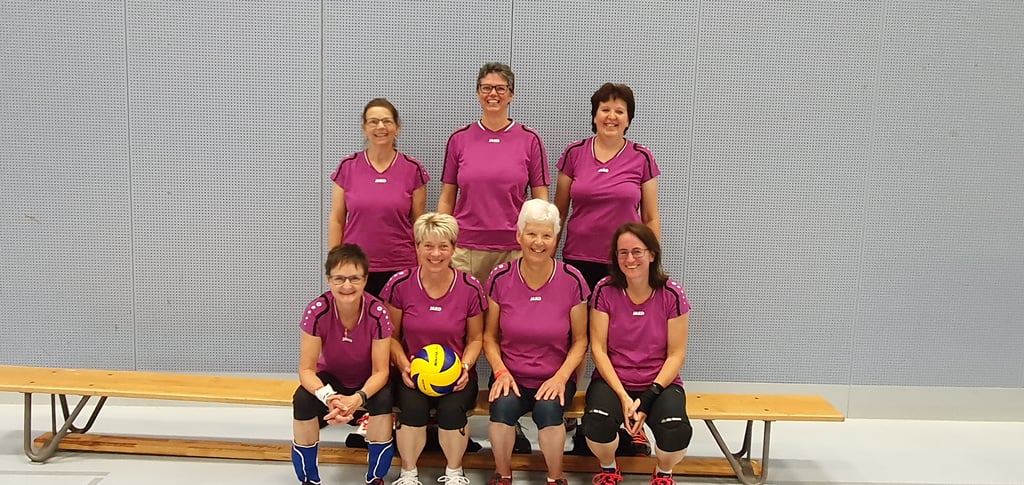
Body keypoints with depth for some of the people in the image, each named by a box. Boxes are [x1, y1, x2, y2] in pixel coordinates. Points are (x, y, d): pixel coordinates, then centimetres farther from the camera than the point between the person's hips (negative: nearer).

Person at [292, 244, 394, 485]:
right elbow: (306, 369, -24)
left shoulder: (377, 312, -29)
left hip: (368, 383, -1)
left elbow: (380, 371, -23)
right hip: (331, 379, 1)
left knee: (383, 399, -32)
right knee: (302, 400, -29)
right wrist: (328, 397, -43)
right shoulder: (317, 311, -27)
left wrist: (358, 398, -42)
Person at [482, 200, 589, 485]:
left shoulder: (572, 280, -7)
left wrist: (561, 377, -13)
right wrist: (500, 371, -11)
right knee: (503, 406, -30)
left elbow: (580, 340, 1)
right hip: (512, 375, 1)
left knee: (548, 409, -31)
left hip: (555, 378, -1)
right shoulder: (500, 278, -4)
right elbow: (490, 335, 5)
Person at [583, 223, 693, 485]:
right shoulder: (605, 291, -5)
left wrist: (649, 397, -16)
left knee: (676, 431, -31)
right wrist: (622, 396, -16)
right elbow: (598, 348, -5)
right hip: (613, 380, 0)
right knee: (598, 422, -33)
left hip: (660, 383, 0)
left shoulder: (671, 294, -6)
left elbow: (676, 354, -4)